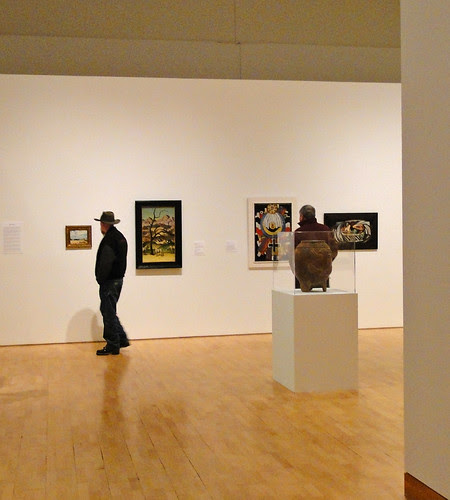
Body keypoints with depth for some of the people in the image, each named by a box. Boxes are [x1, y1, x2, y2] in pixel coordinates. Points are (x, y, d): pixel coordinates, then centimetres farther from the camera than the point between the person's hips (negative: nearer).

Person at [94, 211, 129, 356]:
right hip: (119, 279, 10)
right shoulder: (120, 237, 13)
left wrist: (100, 279, -10)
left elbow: (105, 263, -22)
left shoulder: (108, 239, -18)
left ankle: (113, 346, 5)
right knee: (109, 311, 19)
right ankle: (122, 339, 21)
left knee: (109, 313, -1)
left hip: (109, 282, -10)